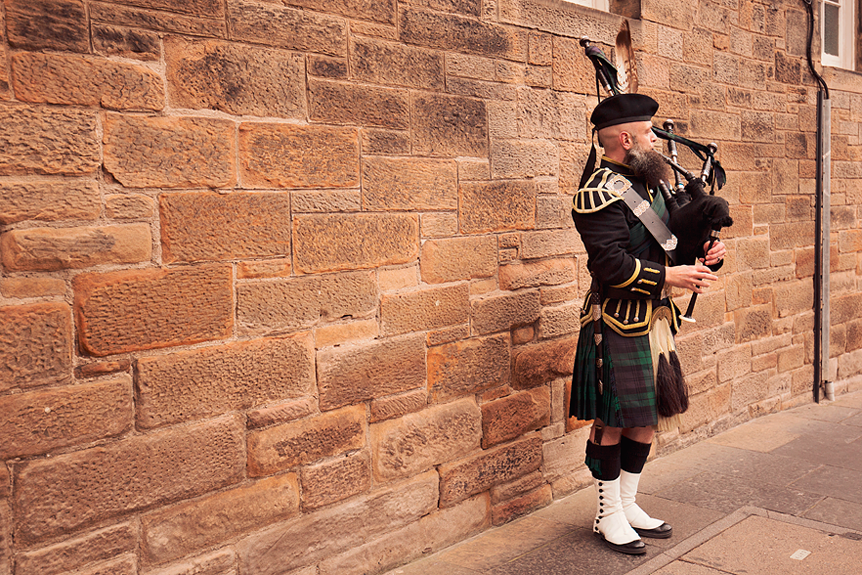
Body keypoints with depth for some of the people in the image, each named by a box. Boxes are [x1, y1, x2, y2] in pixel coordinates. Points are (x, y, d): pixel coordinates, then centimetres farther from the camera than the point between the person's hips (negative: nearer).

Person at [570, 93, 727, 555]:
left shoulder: (650, 186, 14)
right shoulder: (601, 192, -14)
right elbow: (610, 265, -22)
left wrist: (704, 254, 3)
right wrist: (668, 276, -21)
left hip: (655, 321, 9)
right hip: (617, 326, -9)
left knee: (645, 420, 15)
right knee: (612, 422, 2)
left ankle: (628, 505, 29)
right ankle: (609, 517, 16)